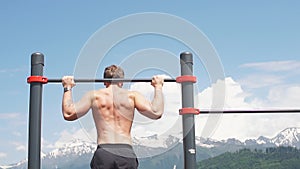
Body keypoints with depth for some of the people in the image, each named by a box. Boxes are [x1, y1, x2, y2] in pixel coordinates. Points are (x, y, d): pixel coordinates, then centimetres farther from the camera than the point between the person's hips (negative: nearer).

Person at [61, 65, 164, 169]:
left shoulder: (95, 95, 8)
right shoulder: (132, 96, 7)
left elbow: (68, 114, 5)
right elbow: (156, 113, -1)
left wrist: (67, 88, 17)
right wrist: (158, 87, 13)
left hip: (103, 153, 0)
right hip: (127, 153, 0)